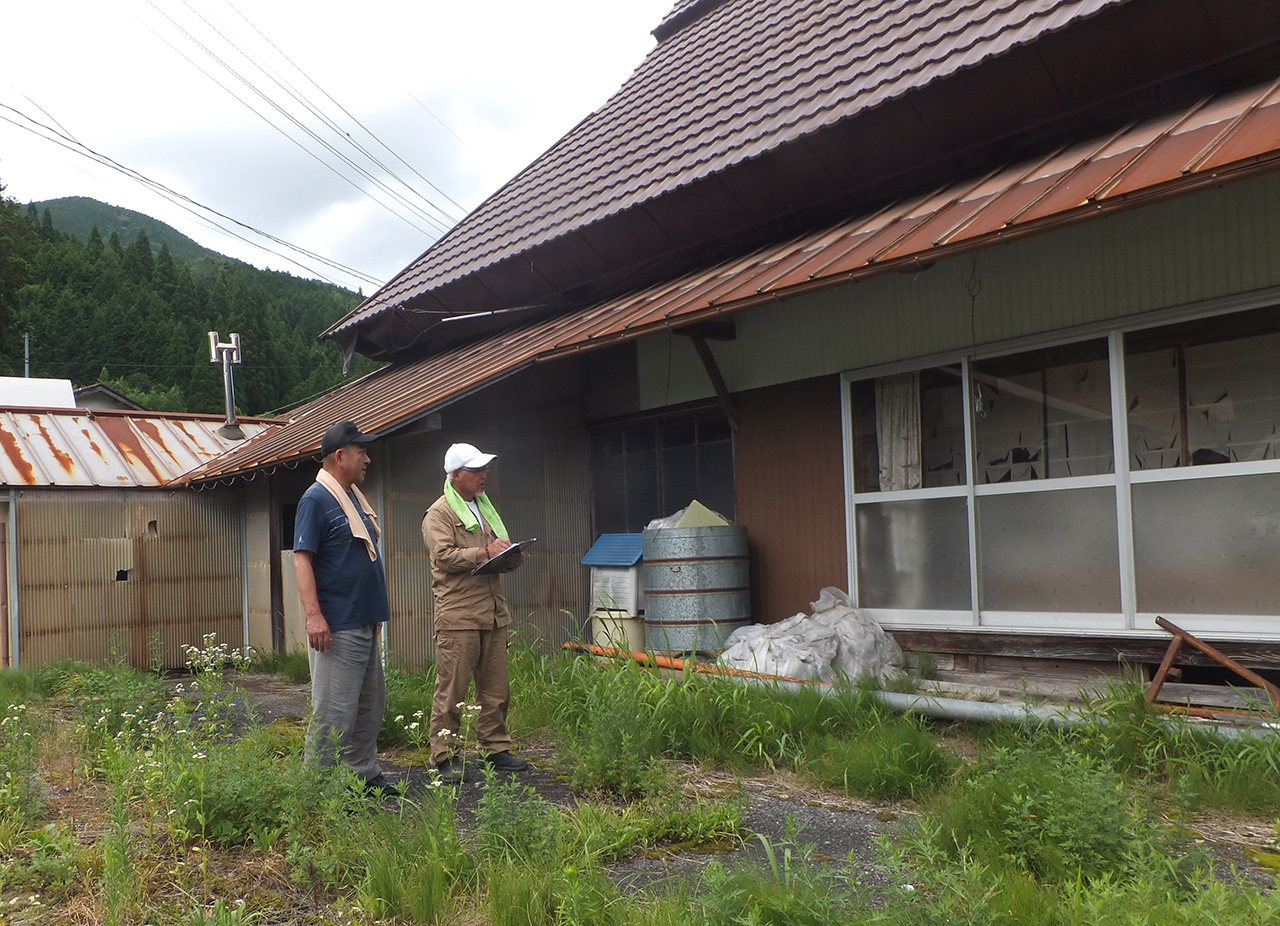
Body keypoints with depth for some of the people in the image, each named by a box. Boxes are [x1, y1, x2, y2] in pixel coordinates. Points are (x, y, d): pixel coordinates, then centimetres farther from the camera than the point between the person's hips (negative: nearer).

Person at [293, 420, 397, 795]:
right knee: (334, 711, -6)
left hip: (365, 622, 9)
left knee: (371, 704, 16)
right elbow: (302, 558, -17)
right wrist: (314, 614, -25)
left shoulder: (354, 497, 16)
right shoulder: (316, 499, -11)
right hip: (336, 625, -9)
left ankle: (365, 775, 27)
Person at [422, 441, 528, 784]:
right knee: (451, 689, -4)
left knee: (496, 688, 10)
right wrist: (484, 552, -19)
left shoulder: (485, 508, 22)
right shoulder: (438, 514, -2)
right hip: (457, 615, -7)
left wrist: (512, 559, 7)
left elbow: (500, 551, 29)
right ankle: (445, 756, 3)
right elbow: (444, 556, -15)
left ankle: (495, 749, 19)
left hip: (493, 613, 7)